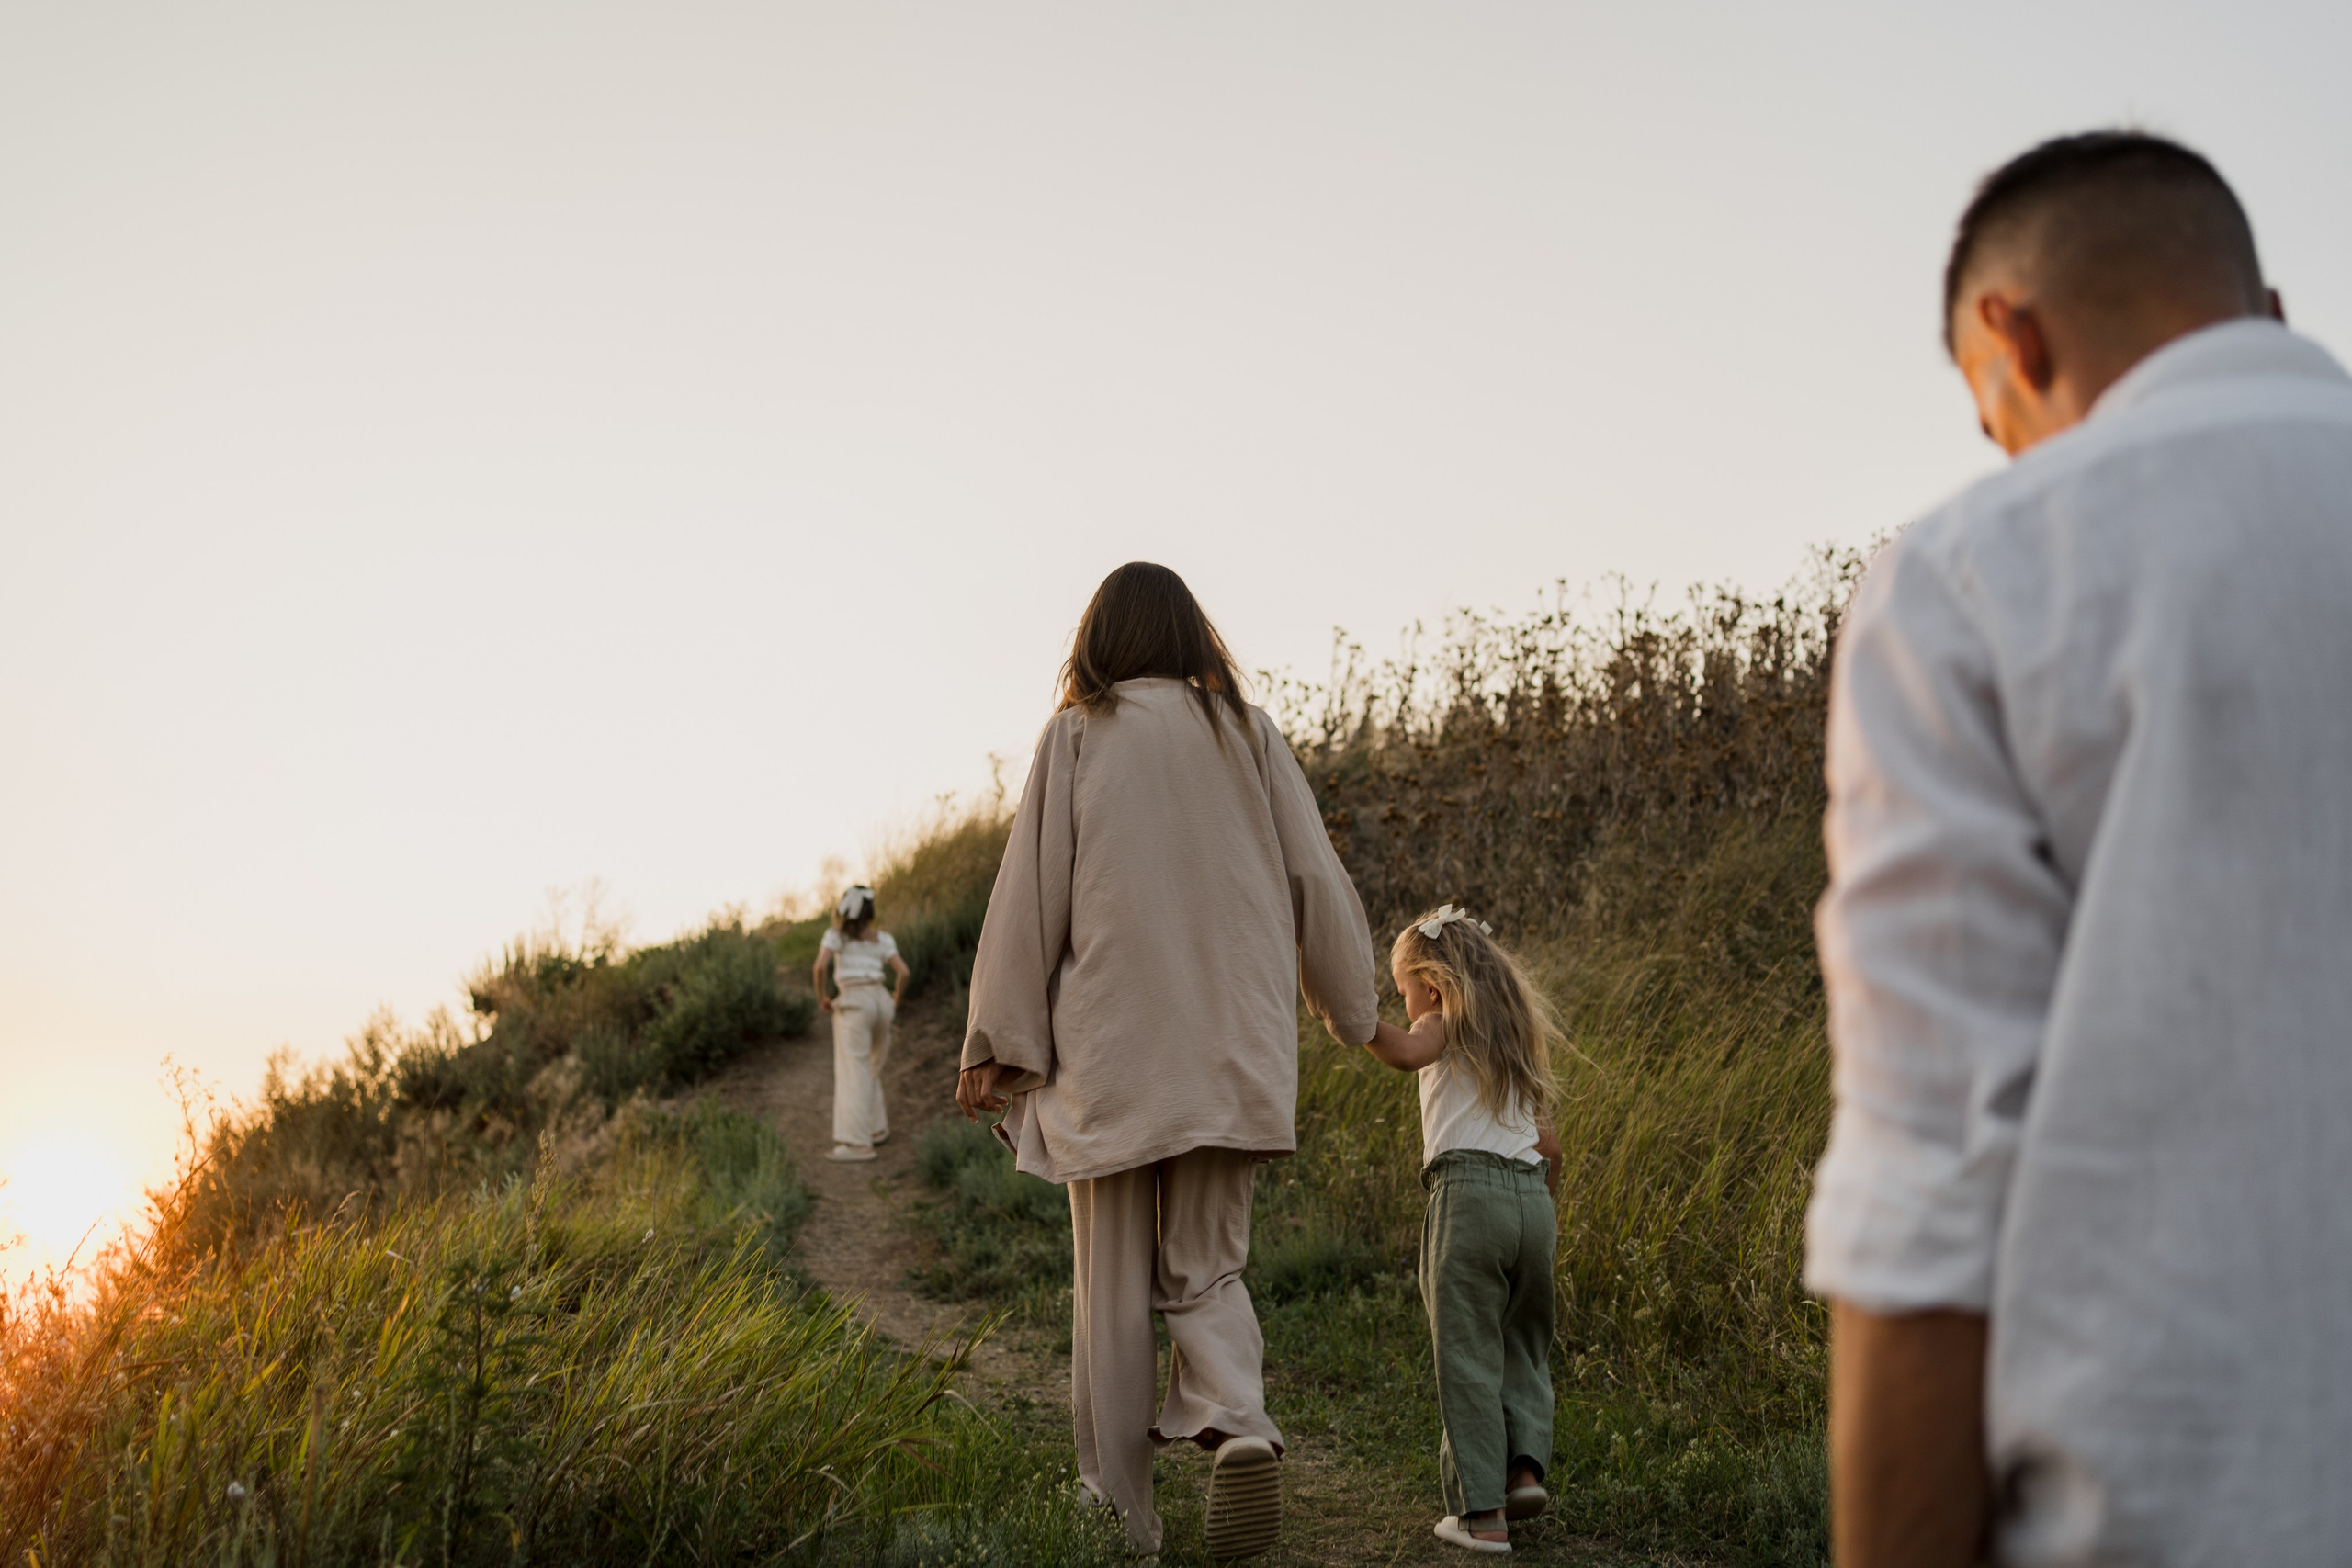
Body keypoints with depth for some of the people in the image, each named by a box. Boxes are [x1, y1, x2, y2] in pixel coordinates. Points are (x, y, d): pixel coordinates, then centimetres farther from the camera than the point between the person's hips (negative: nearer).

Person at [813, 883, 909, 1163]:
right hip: (880, 1000, 5)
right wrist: (895, 1001, 17)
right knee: (872, 1070, 22)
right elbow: (903, 972, 1)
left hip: (853, 1003, -5)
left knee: (853, 1074, -11)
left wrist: (821, 997, 1)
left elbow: (819, 967, -13)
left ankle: (857, 1142, -19)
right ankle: (876, 1127, 24)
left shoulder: (835, 934, 2)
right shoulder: (881, 939, 12)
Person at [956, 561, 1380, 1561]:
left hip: (1113, 1047, -2)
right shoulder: (1249, 733, 7)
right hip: (1232, 1052, 2)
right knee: (1205, 1264, 13)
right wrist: (1353, 1009, 23)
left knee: (1113, 1283, 7)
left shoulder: (1079, 736, 0)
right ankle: (1237, 1423, -14)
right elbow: (1314, 880, 9)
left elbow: (1033, 891, -2)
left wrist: (997, 1044, 2)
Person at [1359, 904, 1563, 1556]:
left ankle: (1482, 1513, -2)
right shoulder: (1517, 1038, 22)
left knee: (1467, 1357, -2)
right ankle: (1525, 1465, -1)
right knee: (1522, 1348, 18)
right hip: (1531, 1195, 6)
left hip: (1467, 1191, -6)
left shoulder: (1445, 1025, 4)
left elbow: (1406, 1052, -22)